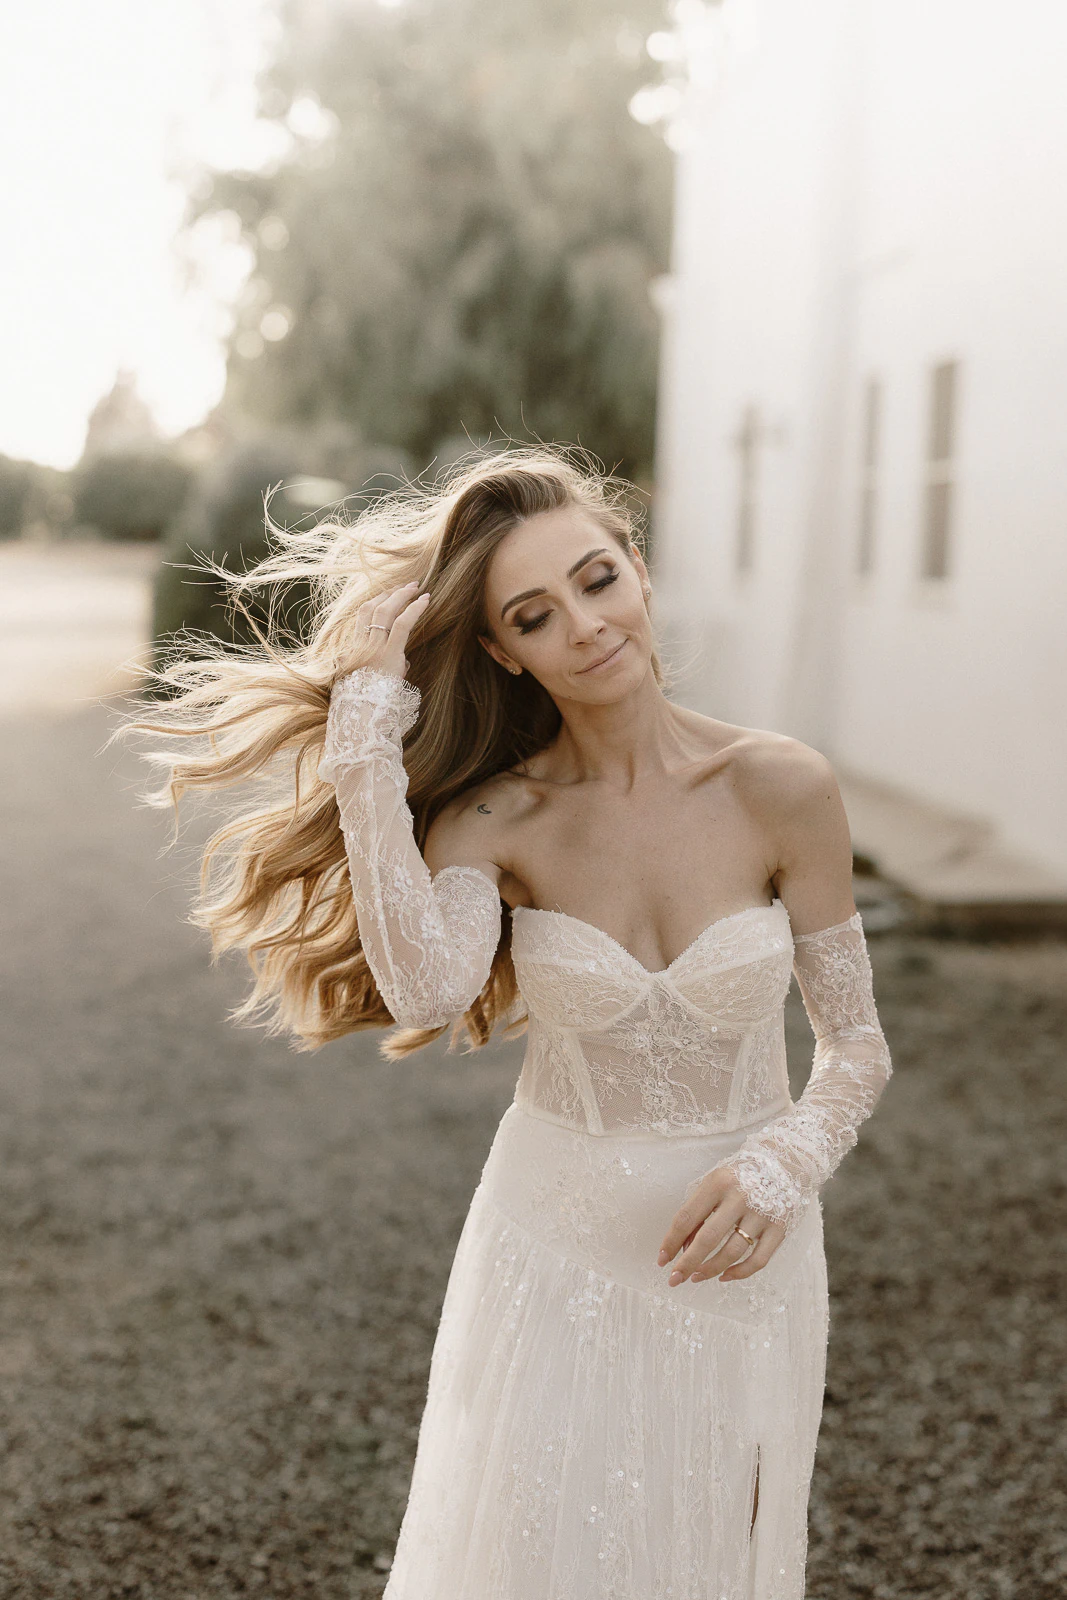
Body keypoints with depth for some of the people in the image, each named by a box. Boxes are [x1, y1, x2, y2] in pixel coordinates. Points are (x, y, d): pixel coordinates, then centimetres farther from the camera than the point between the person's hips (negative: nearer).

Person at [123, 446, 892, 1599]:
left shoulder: (779, 788, -14)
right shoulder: (491, 819, -11)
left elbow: (857, 1047, -5)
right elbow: (429, 991, -32)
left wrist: (779, 1168, -23)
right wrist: (366, 732, -28)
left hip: (732, 1255, 0)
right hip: (553, 1249, 0)